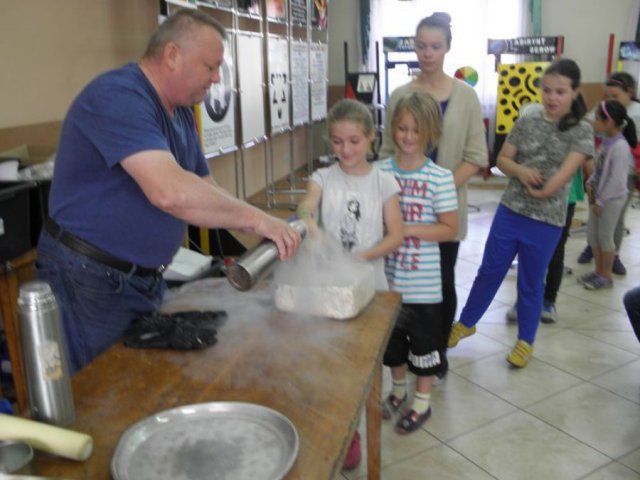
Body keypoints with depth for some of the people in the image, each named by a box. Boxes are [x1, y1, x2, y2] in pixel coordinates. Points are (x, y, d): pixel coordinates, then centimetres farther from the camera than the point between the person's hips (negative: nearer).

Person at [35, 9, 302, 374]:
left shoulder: (181, 110, 8)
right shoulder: (118, 97, -23)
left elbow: (204, 188, 11)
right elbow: (170, 191, -36)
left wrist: (267, 233, -1)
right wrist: (256, 218, -27)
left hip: (146, 277, 9)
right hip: (90, 279, -9)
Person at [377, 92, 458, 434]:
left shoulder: (439, 177, -12)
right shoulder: (380, 171, -3)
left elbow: (450, 229, -11)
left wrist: (407, 228, -21)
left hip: (423, 282, -3)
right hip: (388, 277, 4)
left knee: (424, 341, 12)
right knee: (392, 338, 21)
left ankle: (422, 402, 32)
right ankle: (398, 390, 44)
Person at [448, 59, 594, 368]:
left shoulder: (582, 131, -7)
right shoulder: (526, 123, 2)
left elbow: (562, 177, -14)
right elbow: (502, 160, 4)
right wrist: (521, 171, -14)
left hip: (546, 222, -3)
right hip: (509, 212, 3)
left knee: (531, 283, 11)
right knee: (489, 272, 15)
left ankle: (525, 341, 30)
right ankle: (466, 323, 33)